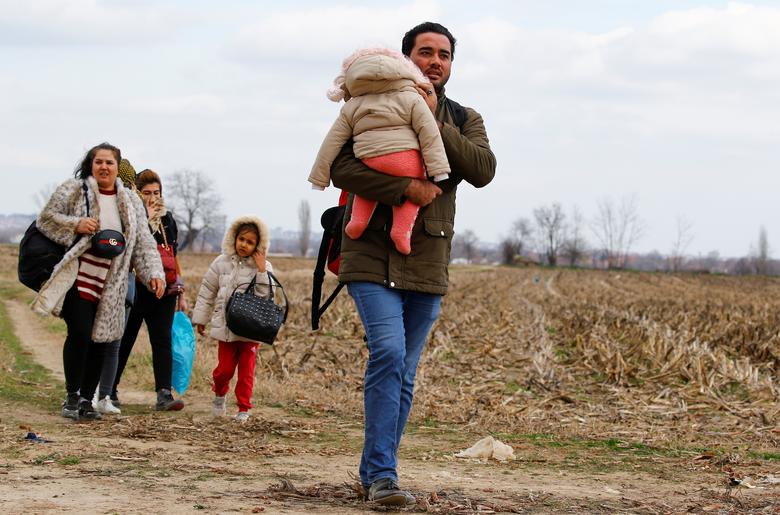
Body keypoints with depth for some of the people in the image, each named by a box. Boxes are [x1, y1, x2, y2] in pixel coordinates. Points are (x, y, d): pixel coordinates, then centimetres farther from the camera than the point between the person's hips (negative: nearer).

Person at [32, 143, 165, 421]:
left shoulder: (131, 202, 11)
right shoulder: (73, 190, 1)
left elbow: (143, 242, 9)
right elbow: (45, 218, 1)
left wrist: (154, 273, -3)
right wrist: (75, 224, -15)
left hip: (110, 287, 4)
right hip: (78, 277, -4)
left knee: (101, 340, 4)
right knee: (80, 333, -15)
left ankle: (87, 399, 15)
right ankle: (72, 396, -1)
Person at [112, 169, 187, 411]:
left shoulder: (168, 218, 13)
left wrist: (180, 293, 17)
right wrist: (149, 219, -20)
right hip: (136, 291, -4)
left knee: (163, 340, -7)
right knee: (124, 341, 6)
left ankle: (164, 394, -13)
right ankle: (109, 390, 21)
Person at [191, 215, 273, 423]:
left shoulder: (263, 267, -1)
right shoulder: (222, 263, 4)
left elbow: (266, 296, -11)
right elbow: (207, 291, 11)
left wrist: (261, 272, -19)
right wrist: (200, 318, 12)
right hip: (226, 326, 1)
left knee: (246, 370, 1)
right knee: (225, 367, 2)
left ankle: (243, 407, 11)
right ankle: (219, 393, 32)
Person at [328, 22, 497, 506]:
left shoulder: (464, 120, 12)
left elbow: (483, 170, -7)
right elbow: (342, 168, -12)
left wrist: (434, 124, -14)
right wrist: (407, 188, -20)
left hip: (428, 263, 4)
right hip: (373, 255, -4)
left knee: (405, 374, 8)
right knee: (389, 354, -21)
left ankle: (375, 472, 19)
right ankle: (382, 474, -19)